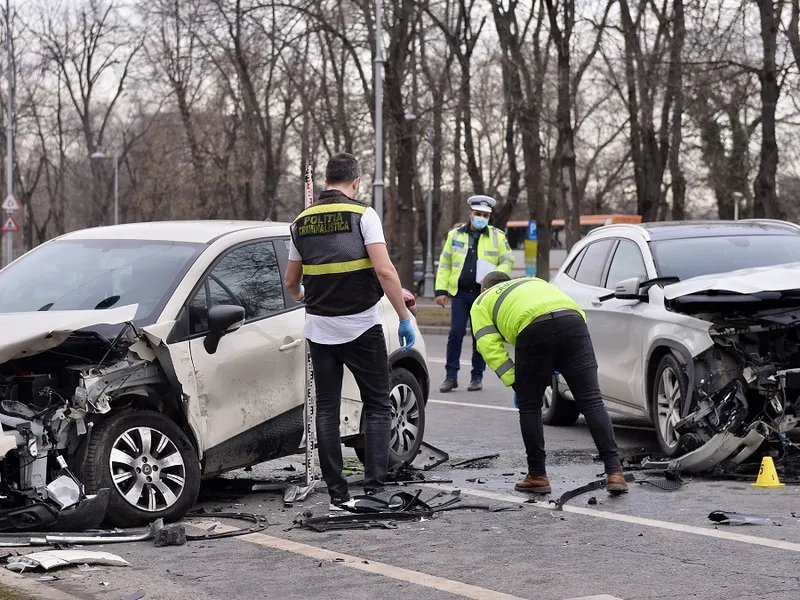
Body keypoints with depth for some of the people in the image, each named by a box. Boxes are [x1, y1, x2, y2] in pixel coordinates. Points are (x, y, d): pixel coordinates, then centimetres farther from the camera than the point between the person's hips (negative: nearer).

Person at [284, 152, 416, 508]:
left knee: (327, 409, 9)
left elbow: (291, 282, 15)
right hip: (362, 326, -4)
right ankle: (374, 487, -4)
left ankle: (336, 493, 7)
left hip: (319, 328, 4)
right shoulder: (362, 215, -7)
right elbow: (385, 271, -17)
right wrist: (404, 318, -10)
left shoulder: (302, 222, 7)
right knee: (377, 407, 6)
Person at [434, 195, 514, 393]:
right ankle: (451, 376, 0)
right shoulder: (455, 235, 8)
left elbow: (507, 261, 5)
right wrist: (441, 290, 2)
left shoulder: (497, 236, 5)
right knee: (456, 333, -5)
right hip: (460, 293, 1)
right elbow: (444, 264, 10)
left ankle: (477, 377, 13)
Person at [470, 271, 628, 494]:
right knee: (592, 401, 3)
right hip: (573, 322, 3)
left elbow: (491, 348, 13)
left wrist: (514, 384, 12)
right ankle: (614, 472, -4)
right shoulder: (535, 282, 43)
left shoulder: (482, 303, 31)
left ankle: (537, 476, 18)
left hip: (533, 328, -3)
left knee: (529, 407, 14)